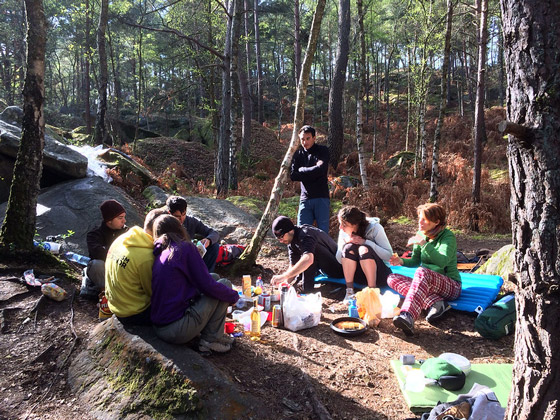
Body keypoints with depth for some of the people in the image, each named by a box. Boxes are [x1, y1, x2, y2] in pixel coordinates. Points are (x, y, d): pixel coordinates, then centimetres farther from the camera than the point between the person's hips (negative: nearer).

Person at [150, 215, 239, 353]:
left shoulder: (158, 254, 9)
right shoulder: (185, 247, -9)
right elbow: (207, 285, -10)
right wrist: (233, 296, 6)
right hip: (178, 330, -7)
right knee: (225, 284, 4)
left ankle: (213, 336, 16)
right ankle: (211, 339, 1)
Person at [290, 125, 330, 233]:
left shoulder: (323, 151, 2)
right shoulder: (298, 153, 10)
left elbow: (320, 169, -15)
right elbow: (293, 175, -1)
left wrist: (302, 170, -4)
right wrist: (312, 173, -7)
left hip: (321, 197, -3)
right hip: (305, 199, 3)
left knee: (323, 231, -3)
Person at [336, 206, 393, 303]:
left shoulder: (375, 228, -15)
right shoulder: (343, 232, -5)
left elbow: (389, 255, -19)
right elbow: (339, 259, -2)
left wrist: (365, 242, -28)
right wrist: (345, 243, -21)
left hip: (379, 274, -3)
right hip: (359, 276, 3)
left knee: (364, 249, -31)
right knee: (349, 247, -25)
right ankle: (349, 290, -22)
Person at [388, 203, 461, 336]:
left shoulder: (448, 236, -10)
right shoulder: (421, 235, 7)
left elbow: (443, 261, -27)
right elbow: (415, 261, 11)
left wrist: (424, 244, -31)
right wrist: (401, 261, -9)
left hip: (451, 286, -7)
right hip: (427, 283, 7)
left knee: (422, 272, -38)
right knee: (392, 278, -13)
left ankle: (408, 316, -61)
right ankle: (436, 302, -30)